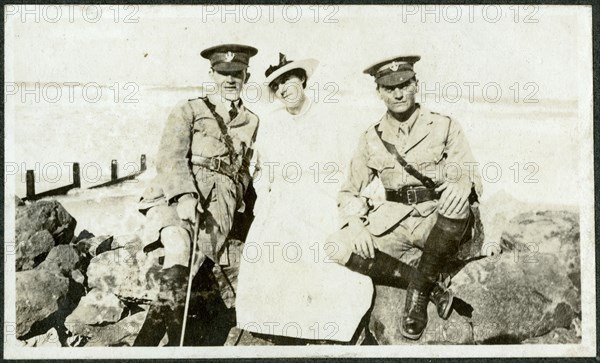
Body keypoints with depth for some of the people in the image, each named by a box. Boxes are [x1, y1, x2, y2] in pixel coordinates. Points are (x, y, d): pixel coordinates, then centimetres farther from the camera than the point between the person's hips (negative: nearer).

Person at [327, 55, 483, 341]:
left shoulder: (444, 127, 3)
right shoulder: (371, 138, 8)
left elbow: (471, 175, -3)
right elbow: (349, 192, 10)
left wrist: (464, 183, -30)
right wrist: (356, 222, -12)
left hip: (438, 223, -2)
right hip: (393, 224, 2)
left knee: (458, 204, -36)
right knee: (339, 246, -23)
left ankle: (418, 292, -20)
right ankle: (432, 287, -16)